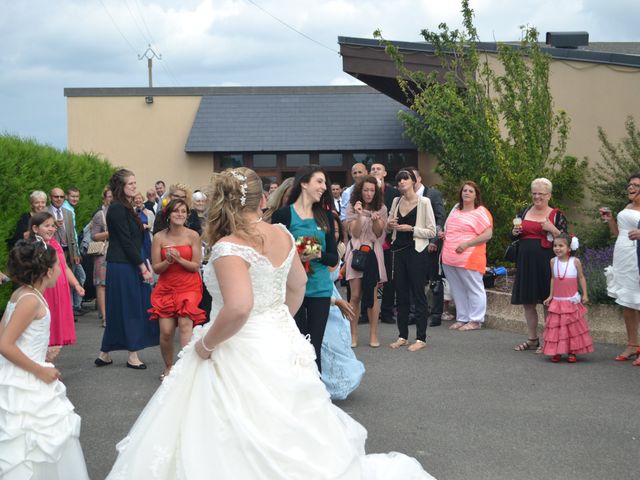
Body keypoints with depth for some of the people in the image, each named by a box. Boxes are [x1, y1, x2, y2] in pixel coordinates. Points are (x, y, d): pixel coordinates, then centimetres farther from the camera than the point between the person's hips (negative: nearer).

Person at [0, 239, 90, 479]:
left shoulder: (22, 293, 6)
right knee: (28, 444, 0)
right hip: (25, 385, -9)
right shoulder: (31, 300, -21)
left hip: (25, 380, 9)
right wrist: (40, 371, -19)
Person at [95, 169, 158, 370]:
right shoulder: (117, 209, -14)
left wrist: (145, 264, 10)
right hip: (122, 266, -9)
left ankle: (105, 354, 17)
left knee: (119, 311, 11)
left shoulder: (126, 208, 15)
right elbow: (126, 241, -17)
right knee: (129, 308, -2)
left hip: (130, 265, 9)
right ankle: (132, 355, 7)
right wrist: (143, 266, -15)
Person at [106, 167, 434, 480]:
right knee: (287, 442, 20)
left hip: (244, 356, -8)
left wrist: (206, 343, -17)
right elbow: (298, 285, 18)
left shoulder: (229, 247, -20)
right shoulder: (283, 236, 3)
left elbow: (238, 308, -32)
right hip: (283, 345, 8)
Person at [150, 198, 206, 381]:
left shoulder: (193, 236, -5)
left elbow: (195, 266, -4)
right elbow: (156, 268, 1)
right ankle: (168, 367, 20)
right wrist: (167, 261, -19)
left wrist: (179, 259, -19)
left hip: (188, 287, -2)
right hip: (166, 287, 2)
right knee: (166, 331, -3)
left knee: (185, 323, -21)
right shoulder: (159, 237, -1)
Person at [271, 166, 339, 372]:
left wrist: (318, 254, -11)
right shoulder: (283, 215, -4)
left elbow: (334, 258, 8)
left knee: (314, 348, 6)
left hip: (320, 290, 3)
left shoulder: (325, 216, 9)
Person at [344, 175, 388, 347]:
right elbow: (355, 233, -4)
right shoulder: (352, 207, 2)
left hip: (373, 253, 1)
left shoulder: (381, 209, 6)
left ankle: (373, 334, 9)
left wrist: (376, 220, -18)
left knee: (372, 295, 2)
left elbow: (379, 234, 1)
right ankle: (353, 334, 6)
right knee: (355, 295, -4)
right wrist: (359, 215, -17)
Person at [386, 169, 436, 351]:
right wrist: (389, 225, -3)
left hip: (416, 251, -5)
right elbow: (389, 228, 20)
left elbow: (431, 232, -7)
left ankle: (421, 338, 5)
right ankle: (402, 336, 18)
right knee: (401, 294, 9)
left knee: (418, 294, -1)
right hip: (399, 251, 5)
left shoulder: (424, 202, -6)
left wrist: (411, 229, -16)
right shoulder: (396, 201, 10)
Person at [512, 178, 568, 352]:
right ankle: (532, 339, 23)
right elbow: (515, 236, 21)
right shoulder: (524, 212, 13)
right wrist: (515, 232, 0)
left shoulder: (556, 215, 0)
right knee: (527, 302, 10)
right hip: (525, 262, 5)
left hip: (545, 263, -5)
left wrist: (552, 229, -17)